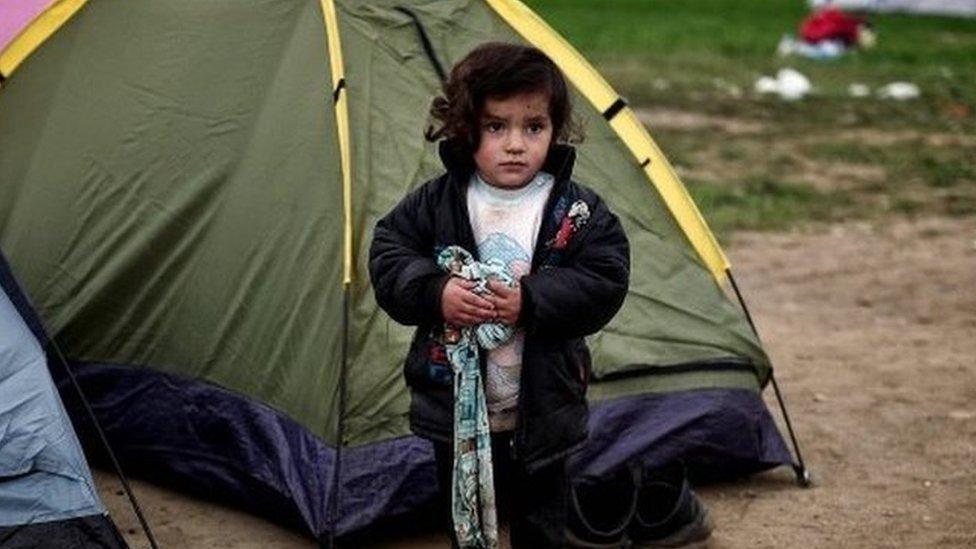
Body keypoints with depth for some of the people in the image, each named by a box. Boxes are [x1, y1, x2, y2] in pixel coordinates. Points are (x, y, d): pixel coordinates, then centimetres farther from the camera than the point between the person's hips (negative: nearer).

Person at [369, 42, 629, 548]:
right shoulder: (435, 203, -6)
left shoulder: (578, 212, -9)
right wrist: (435, 292, -22)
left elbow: (604, 284, -13)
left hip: (540, 416, -1)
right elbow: (387, 255, -4)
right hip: (455, 409, 1)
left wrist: (530, 301, -25)